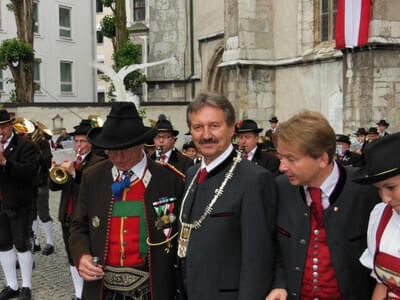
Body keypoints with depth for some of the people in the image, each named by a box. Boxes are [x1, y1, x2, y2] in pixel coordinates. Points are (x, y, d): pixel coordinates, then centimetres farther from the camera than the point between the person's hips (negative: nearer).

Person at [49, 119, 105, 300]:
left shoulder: (98, 161, -7)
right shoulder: (70, 161, 13)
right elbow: (53, 186, 8)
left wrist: (74, 172, -30)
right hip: (67, 217, 7)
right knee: (73, 258, 15)